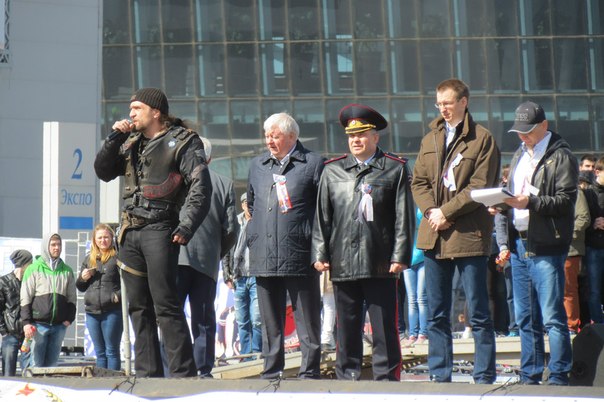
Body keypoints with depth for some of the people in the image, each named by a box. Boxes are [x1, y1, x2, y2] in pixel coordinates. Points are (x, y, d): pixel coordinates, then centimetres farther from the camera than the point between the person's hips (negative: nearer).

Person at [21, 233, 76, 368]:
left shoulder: (67, 271, 14)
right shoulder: (34, 269, 3)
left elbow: (72, 298, 14)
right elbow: (25, 298, 0)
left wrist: (69, 318, 0)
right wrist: (26, 322, -9)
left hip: (59, 325, 3)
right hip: (39, 324, -3)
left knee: (52, 363, 5)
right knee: (37, 363, -6)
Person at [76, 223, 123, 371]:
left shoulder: (117, 257, -2)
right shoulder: (89, 259, 16)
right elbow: (81, 287, 23)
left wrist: (119, 295, -18)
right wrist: (83, 278, 3)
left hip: (112, 311, -6)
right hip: (92, 311, 6)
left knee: (112, 351, -4)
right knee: (100, 353, 10)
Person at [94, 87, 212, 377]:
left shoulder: (182, 141, -3)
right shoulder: (130, 143, 18)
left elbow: (200, 186, -11)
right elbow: (103, 172, 16)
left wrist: (186, 226, -22)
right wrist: (114, 138, 3)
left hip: (160, 230, -7)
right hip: (130, 232, 7)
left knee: (165, 305, -11)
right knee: (139, 307, 7)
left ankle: (183, 373, -9)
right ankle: (147, 373, 12)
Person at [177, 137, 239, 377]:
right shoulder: (225, 184, 7)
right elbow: (231, 228, 5)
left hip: (176, 257, -3)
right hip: (208, 262, 3)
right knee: (204, 321, 6)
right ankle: (204, 371, 3)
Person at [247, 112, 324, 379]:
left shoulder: (312, 163, 0)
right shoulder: (257, 165, 16)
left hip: (300, 255, -5)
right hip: (264, 257, 5)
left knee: (307, 319, 1)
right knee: (270, 320, 10)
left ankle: (309, 372, 6)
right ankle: (272, 372, 16)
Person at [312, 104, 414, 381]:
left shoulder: (395, 169, 5)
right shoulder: (332, 171, 13)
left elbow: (403, 217, 1)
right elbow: (321, 216, 12)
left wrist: (400, 256, -5)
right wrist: (320, 254, 4)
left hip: (381, 264, -2)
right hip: (343, 262, 2)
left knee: (384, 327, 1)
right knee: (347, 328, 8)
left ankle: (387, 378, 8)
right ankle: (347, 379, 15)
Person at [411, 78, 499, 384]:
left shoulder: (482, 138, -3)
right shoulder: (430, 139, 16)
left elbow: (480, 187, -10)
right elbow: (418, 181, 12)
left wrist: (446, 212, -14)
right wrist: (431, 211, -7)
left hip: (469, 235, -6)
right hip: (434, 236, 6)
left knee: (478, 313, -1)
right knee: (436, 314, 9)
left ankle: (484, 377, 4)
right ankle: (440, 376, 16)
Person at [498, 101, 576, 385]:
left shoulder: (560, 156, -6)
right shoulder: (520, 155, 19)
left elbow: (566, 200, -14)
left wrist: (530, 202, -25)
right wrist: (501, 203, 2)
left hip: (546, 247, -8)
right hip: (519, 244, 8)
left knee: (552, 316, -6)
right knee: (525, 317, 11)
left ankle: (559, 377, -1)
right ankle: (529, 377, 18)